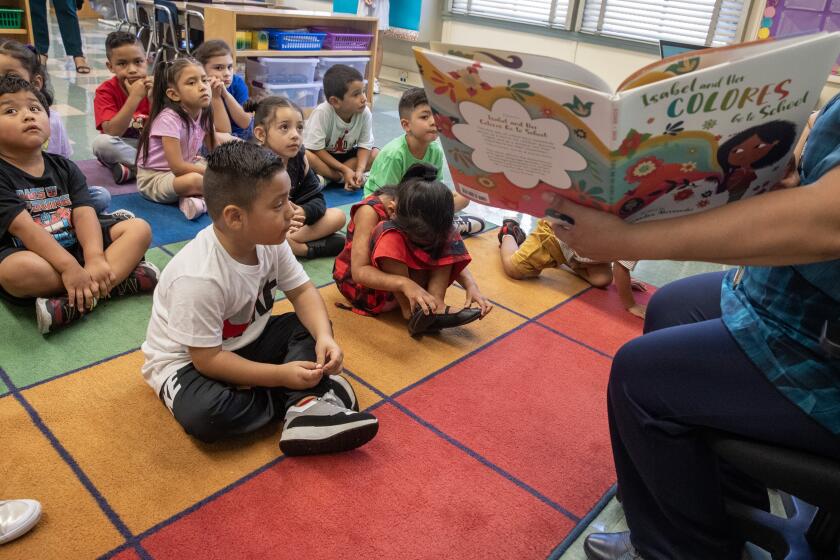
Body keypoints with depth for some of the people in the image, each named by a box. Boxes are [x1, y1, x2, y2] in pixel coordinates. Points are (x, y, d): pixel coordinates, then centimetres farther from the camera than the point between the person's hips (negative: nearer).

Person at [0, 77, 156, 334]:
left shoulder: (65, 168, 7)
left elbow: (84, 215, -7)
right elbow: (24, 227, -19)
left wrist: (95, 258, -26)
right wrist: (69, 266, -31)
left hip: (76, 247, 5)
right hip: (33, 255, -5)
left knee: (139, 229, -10)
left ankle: (73, 304, -28)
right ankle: (119, 279, -23)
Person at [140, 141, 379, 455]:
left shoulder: (269, 241, -15)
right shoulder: (198, 279, -35)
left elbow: (302, 291, -5)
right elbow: (208, 359, -28)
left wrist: (324, 336, -23)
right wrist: (281, 375, -29)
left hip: (245, 341, 7)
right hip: (187, 361, -7)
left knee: (313, 326, -7)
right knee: (204, 415, -35)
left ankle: (305, 408, -24)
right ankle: (300, 400, -14)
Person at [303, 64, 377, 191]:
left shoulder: (365, 113, -19)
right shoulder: (322, 113, -29)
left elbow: (365, 146, -10)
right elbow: (317, 149, -25)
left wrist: (360, 170, -28)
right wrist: (345, 170, -28)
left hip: (345, 155, 4)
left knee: (376, 154, -16)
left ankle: (327, 177, -20)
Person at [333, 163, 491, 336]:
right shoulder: (369, 212, -29)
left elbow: (452, 256, -12)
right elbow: (359, 271, -35)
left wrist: (470, 284, -31)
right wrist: (405, 284, -50)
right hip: (360, 282, -5)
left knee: (445, 240, -16)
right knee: (390, 238, -34)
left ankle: (435, 307, -29)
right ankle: (412, 312, -30)